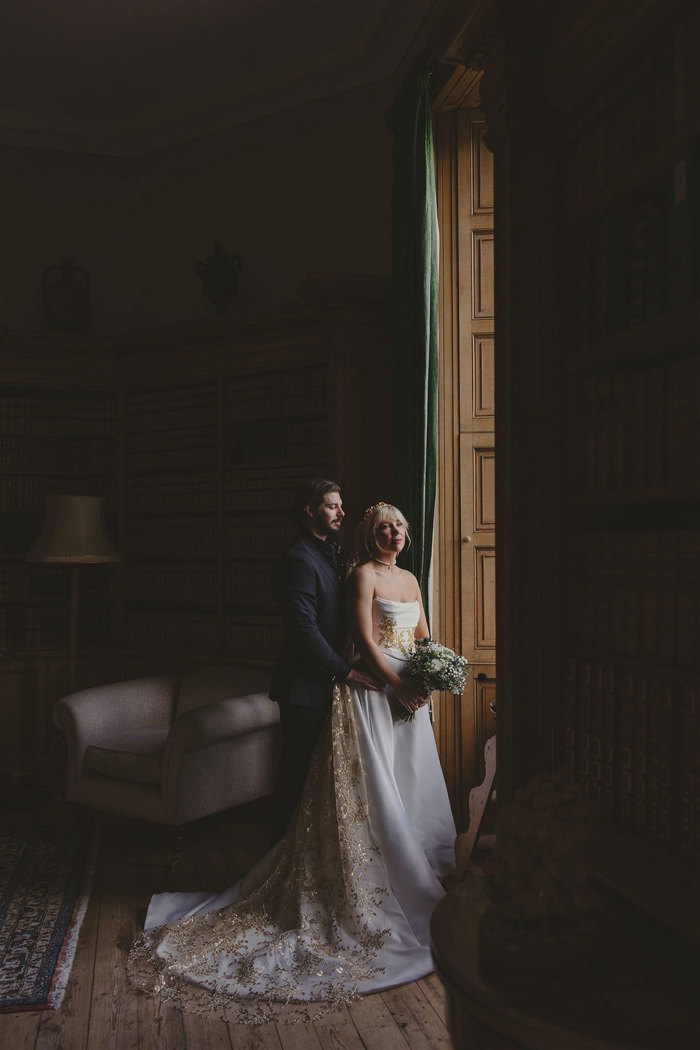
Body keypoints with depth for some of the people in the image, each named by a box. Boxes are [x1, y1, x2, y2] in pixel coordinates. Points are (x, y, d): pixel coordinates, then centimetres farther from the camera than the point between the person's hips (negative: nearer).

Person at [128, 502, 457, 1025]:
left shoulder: (411, 579, 15)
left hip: (408, 693, 8)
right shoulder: (363, 575, -8)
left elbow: (423, 638, 16)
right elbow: (365, 639, -15)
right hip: (373, 690, -8)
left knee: (412, 787, 14)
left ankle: (414, 875, 28)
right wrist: (399, 686, -18)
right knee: (371, 792, -1)